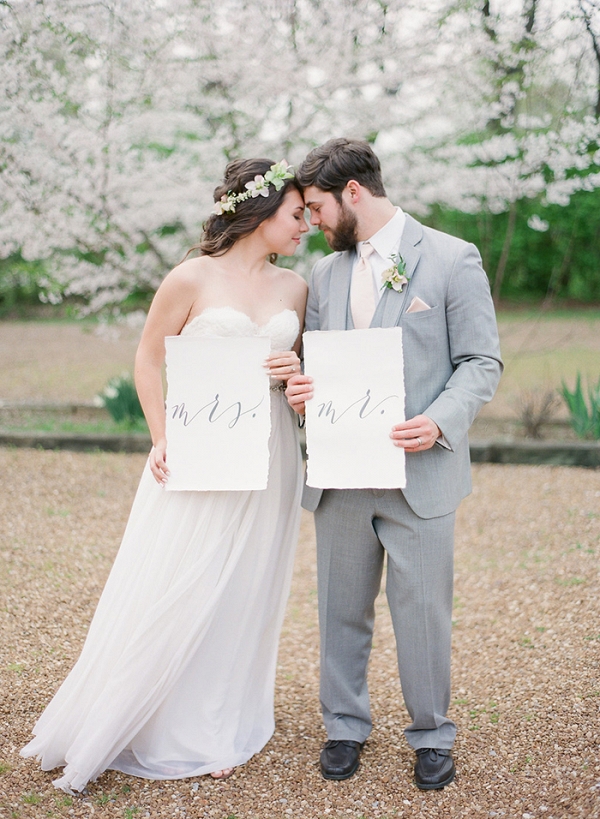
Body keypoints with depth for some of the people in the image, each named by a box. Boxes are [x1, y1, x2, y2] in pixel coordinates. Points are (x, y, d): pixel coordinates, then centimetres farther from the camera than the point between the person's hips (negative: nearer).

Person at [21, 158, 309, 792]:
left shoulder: (294, 288, 8)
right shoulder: (193, 279, -7)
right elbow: (148, 360, -2)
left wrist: (295, 370, -4)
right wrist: (162, 441, -11)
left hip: (266, 460, 5)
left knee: (241, 596, 9)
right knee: (168, 594, 0)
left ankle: (212, 733, 26)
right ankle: (94, 737, 19)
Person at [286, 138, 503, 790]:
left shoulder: (453, 259, -3)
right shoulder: (325, 273, 13)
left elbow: (482, 361, -4)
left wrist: (440, 422, -20)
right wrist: (299, 388, -7)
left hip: (419, 472, -4)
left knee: (423, 610, 4)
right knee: (341, 608, 13)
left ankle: (431, 735, 25)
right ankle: (345, 726, 31)